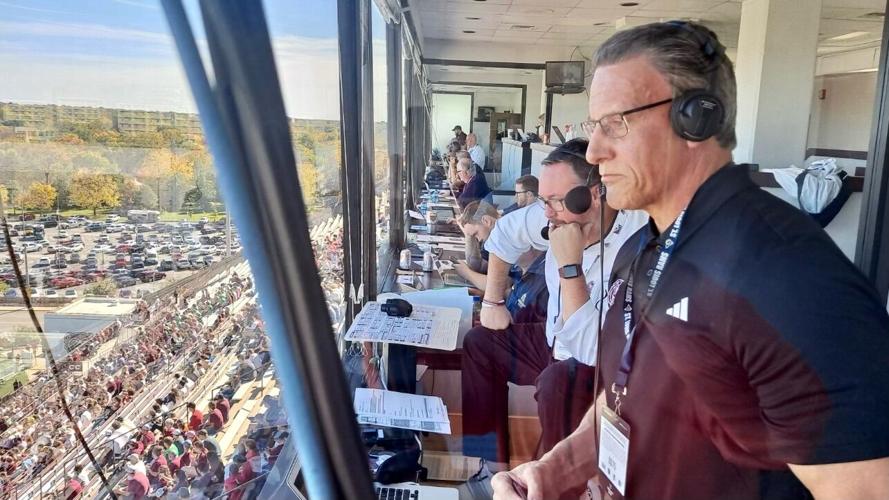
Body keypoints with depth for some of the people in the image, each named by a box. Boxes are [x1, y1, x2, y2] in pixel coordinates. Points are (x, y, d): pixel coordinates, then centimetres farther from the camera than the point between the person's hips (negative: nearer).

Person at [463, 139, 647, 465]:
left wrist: (569, 265, -36)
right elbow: (506, 233, 11)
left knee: (557, 380, -35)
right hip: (556, 341, 8)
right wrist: (493, 301, 11)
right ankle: (485, 459, 19)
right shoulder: (560, 215, -11)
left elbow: (591, 349, -37)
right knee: (480, 342, 9)